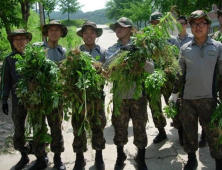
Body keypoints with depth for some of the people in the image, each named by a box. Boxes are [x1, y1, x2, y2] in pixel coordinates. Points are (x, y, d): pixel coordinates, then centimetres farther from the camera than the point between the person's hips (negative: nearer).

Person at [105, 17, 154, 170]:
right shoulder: (111, 50, 4)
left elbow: (151, 69, -7)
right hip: (119, 96, 1)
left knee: (140, 128, 8)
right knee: (120, 128, 12)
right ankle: (120, 157, 33)